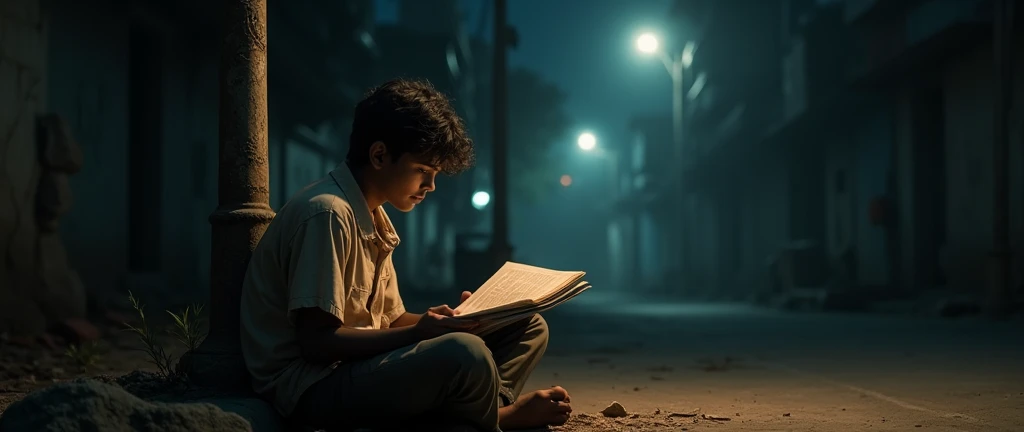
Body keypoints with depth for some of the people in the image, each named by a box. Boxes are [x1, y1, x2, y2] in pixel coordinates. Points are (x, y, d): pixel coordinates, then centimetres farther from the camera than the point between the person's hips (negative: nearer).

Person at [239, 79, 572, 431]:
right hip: (312, 384, -10)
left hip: (362, 364, 10)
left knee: (527, 328, 7)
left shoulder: (374, 219, 15)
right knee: (464, 354, -35)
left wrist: (452, 319, -4)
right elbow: (316, 342, -20)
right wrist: (419, 333, -26)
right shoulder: (328, 213, -16)